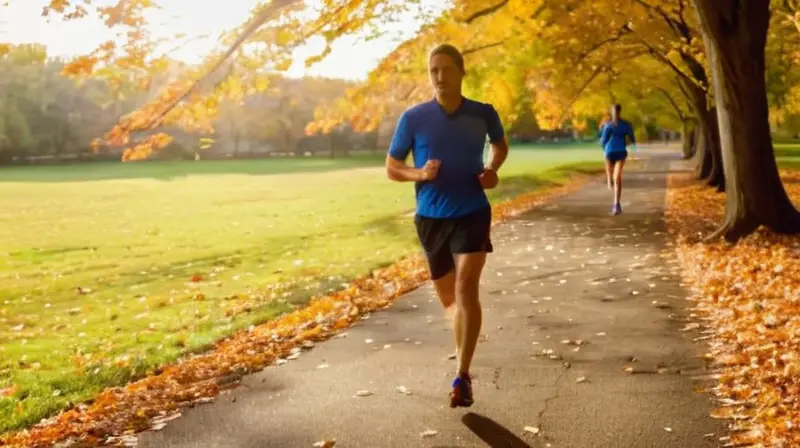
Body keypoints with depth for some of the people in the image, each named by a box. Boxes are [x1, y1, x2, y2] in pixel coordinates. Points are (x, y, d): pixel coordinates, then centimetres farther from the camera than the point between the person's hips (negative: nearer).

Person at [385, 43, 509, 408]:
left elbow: (500, 145, 21)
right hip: (431, 218, 2)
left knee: (466, 288, -20)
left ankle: (462, 376, -16)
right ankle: (464, 358, 39)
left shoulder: (483, 114, -1)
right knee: (449, 298, 13)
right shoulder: (413, 118, -5)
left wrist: (492, 170, 0)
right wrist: (419, 174, -17)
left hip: (472, 213, -1)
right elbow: (391, 167, 4)